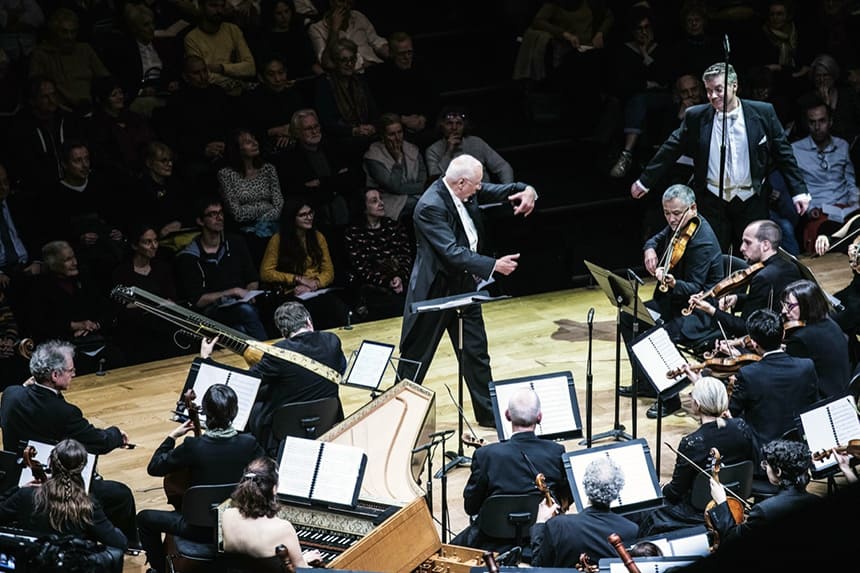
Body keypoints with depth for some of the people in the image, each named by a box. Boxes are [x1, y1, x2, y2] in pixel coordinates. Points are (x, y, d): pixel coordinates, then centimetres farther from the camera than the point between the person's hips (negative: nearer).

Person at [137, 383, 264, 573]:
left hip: (201, 529, -4)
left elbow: (154, 468, -11)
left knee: (144, 518, 18)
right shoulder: (249, 444, -16)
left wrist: (172, 436, 0)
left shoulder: (193, 447, -24)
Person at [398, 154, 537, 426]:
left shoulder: (463, 190, -3)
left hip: (463, 285, 8)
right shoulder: (430, 206, -27)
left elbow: (496, 191, 7)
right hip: (435, 289, -8)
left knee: (476, 351, 13)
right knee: (416, 356, 5)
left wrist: (527, 191, -14)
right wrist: (493, 265, -30)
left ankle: (488, 412, 24)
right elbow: (452, 253, -31)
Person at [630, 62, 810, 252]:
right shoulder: (696, 117, -2)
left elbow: (783, 153, 1)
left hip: (750, 201, 0)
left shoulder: (763, 113, -4)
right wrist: (645, 181, 10)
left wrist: (799, 191, -2)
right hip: (712, 201, 1)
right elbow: (671, 149, 7)